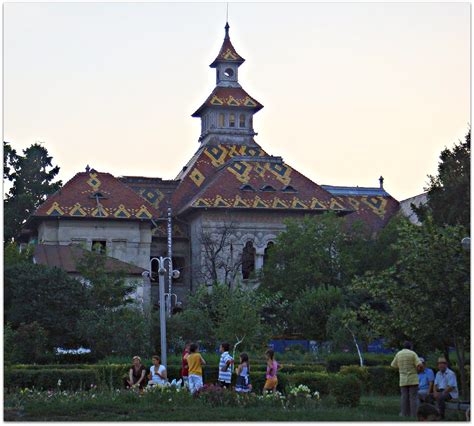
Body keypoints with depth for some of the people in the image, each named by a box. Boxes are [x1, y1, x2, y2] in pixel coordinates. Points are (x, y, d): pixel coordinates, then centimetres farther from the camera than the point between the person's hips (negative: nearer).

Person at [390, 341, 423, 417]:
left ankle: (405, 416, -1)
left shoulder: (398, 354, 5)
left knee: (404, 398, 3)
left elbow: (393, 366, 11)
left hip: (403, 380, 3)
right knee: (413, 398, -3)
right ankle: (414, 416, -7)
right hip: (413, 379, -3)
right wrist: (417, 367, 9)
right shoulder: (412, 354, -6)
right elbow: (419, 365, -14)